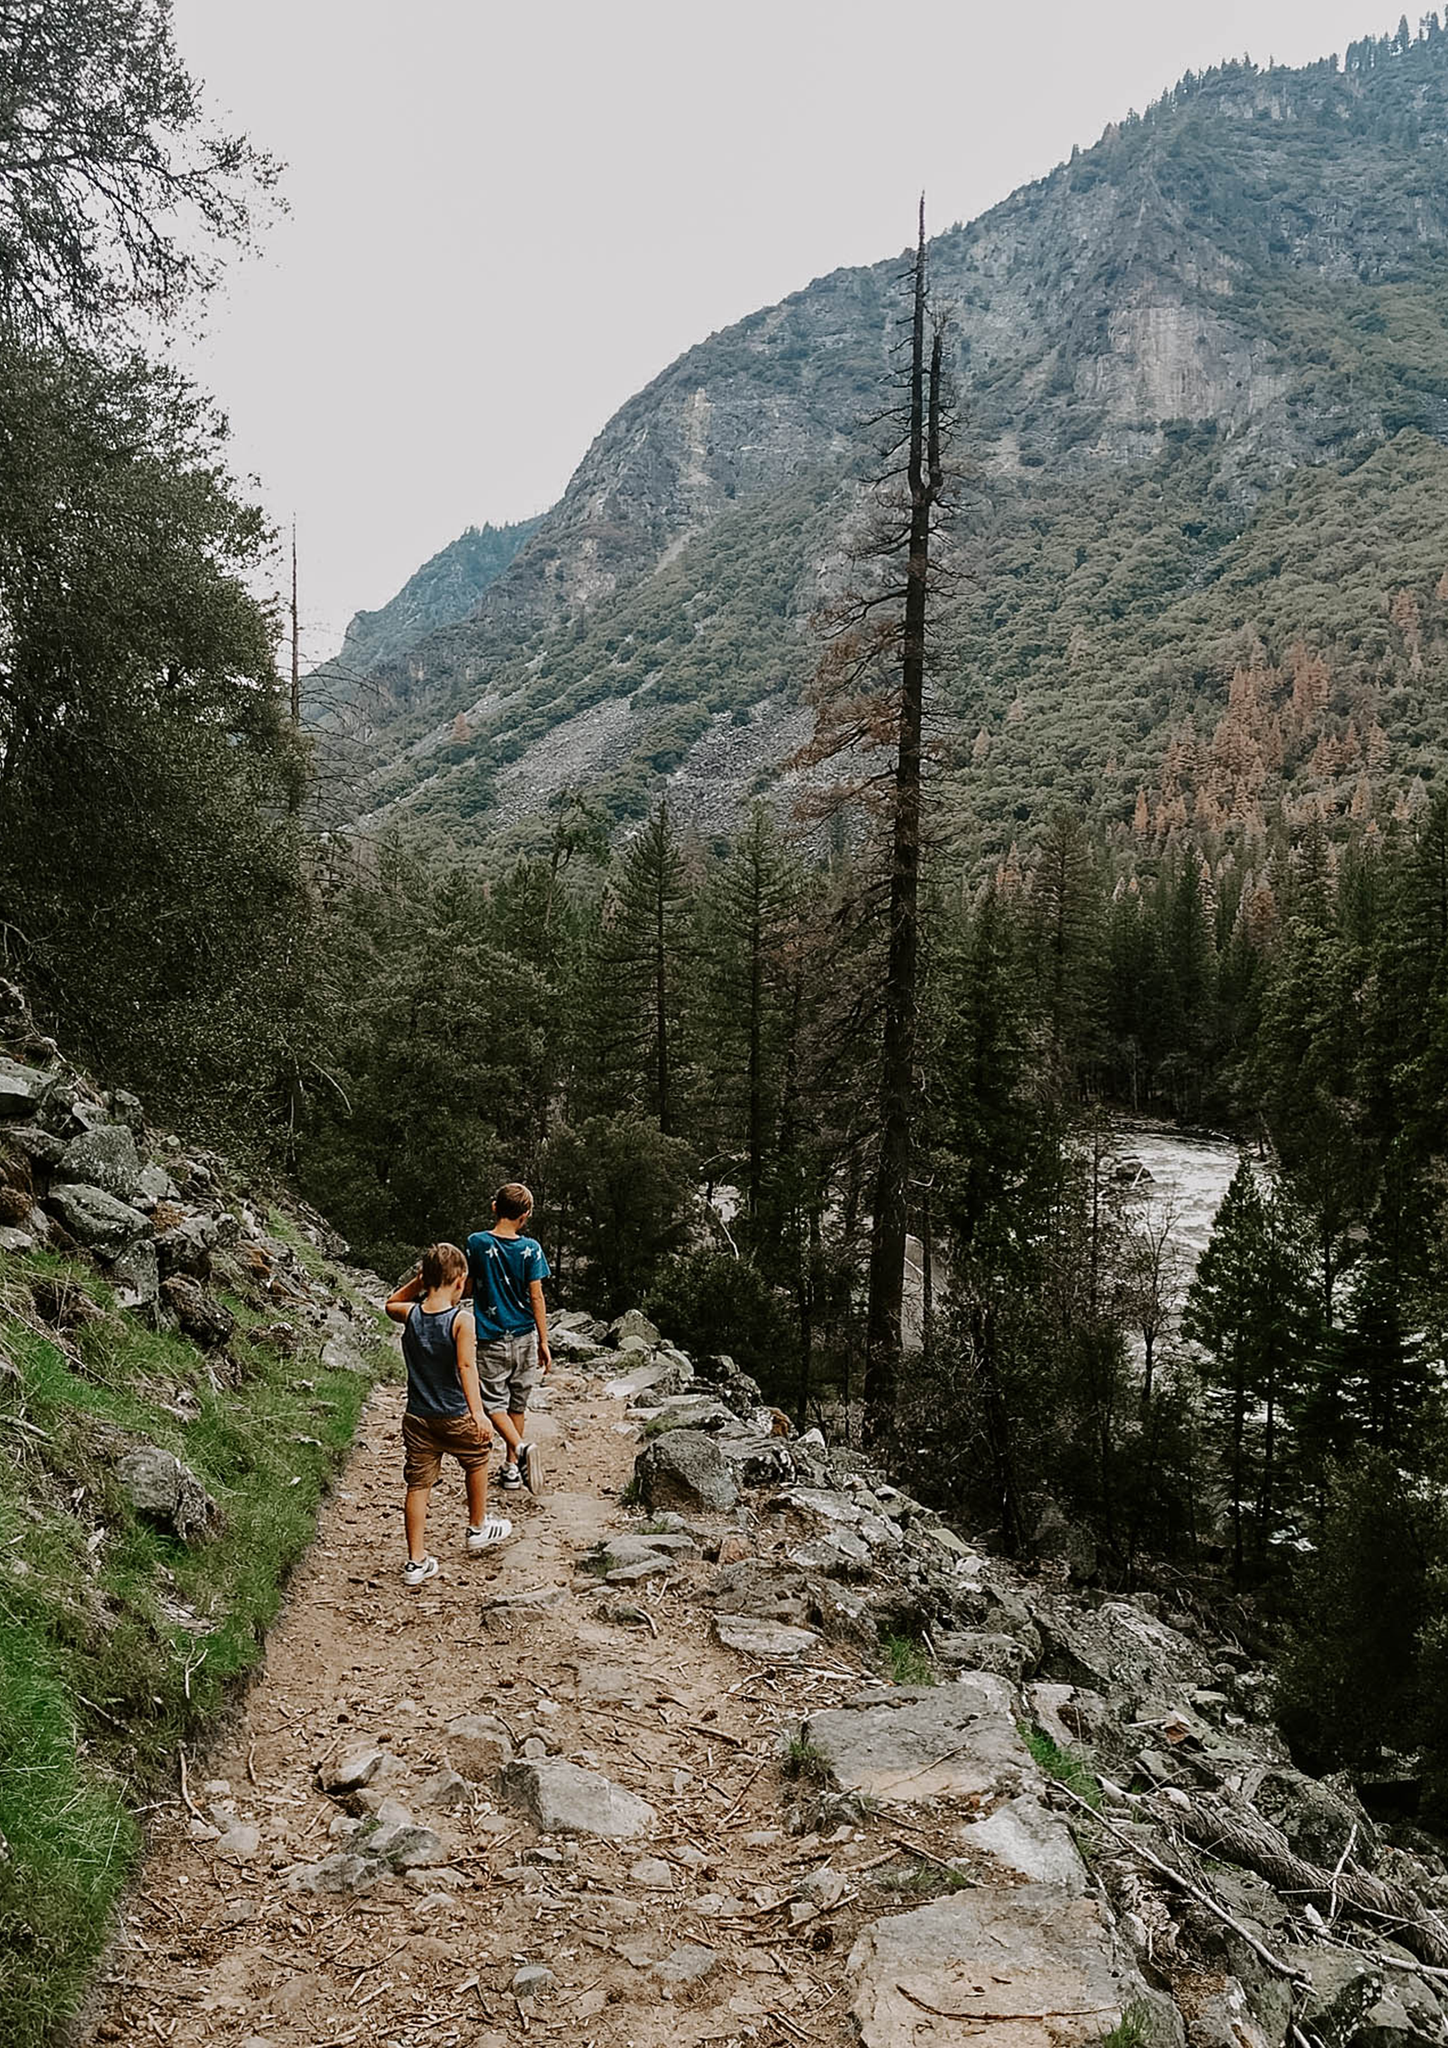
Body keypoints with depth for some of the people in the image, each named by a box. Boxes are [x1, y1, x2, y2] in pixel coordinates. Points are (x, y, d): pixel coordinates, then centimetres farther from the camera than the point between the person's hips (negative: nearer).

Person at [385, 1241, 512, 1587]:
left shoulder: (410, 1314, -3)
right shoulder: (462, 1319, -16)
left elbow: (391, 1304, 22)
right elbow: (466, 1366, -24)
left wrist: (418, 1281, 10)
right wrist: (478, 1412, -28)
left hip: (417, 1417, 4)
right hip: (455, 1416, -3)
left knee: (418, 1485, 9)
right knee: (477, 1460, 23)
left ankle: (416, 1562, 11)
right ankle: (478, 1528, 39)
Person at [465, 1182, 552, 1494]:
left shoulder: (477, 1243, -9)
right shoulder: (530, 1248, -9)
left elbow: (469, 1286, 5)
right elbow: (536, 1298, -6)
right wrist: (544, 1342, 0)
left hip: (491, 1340, -2)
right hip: (524, 1337, 2)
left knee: (495, 1404, 5)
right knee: (517, 1404, 16)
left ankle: (521, 1447, -20)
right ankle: (512, 1466, 23)